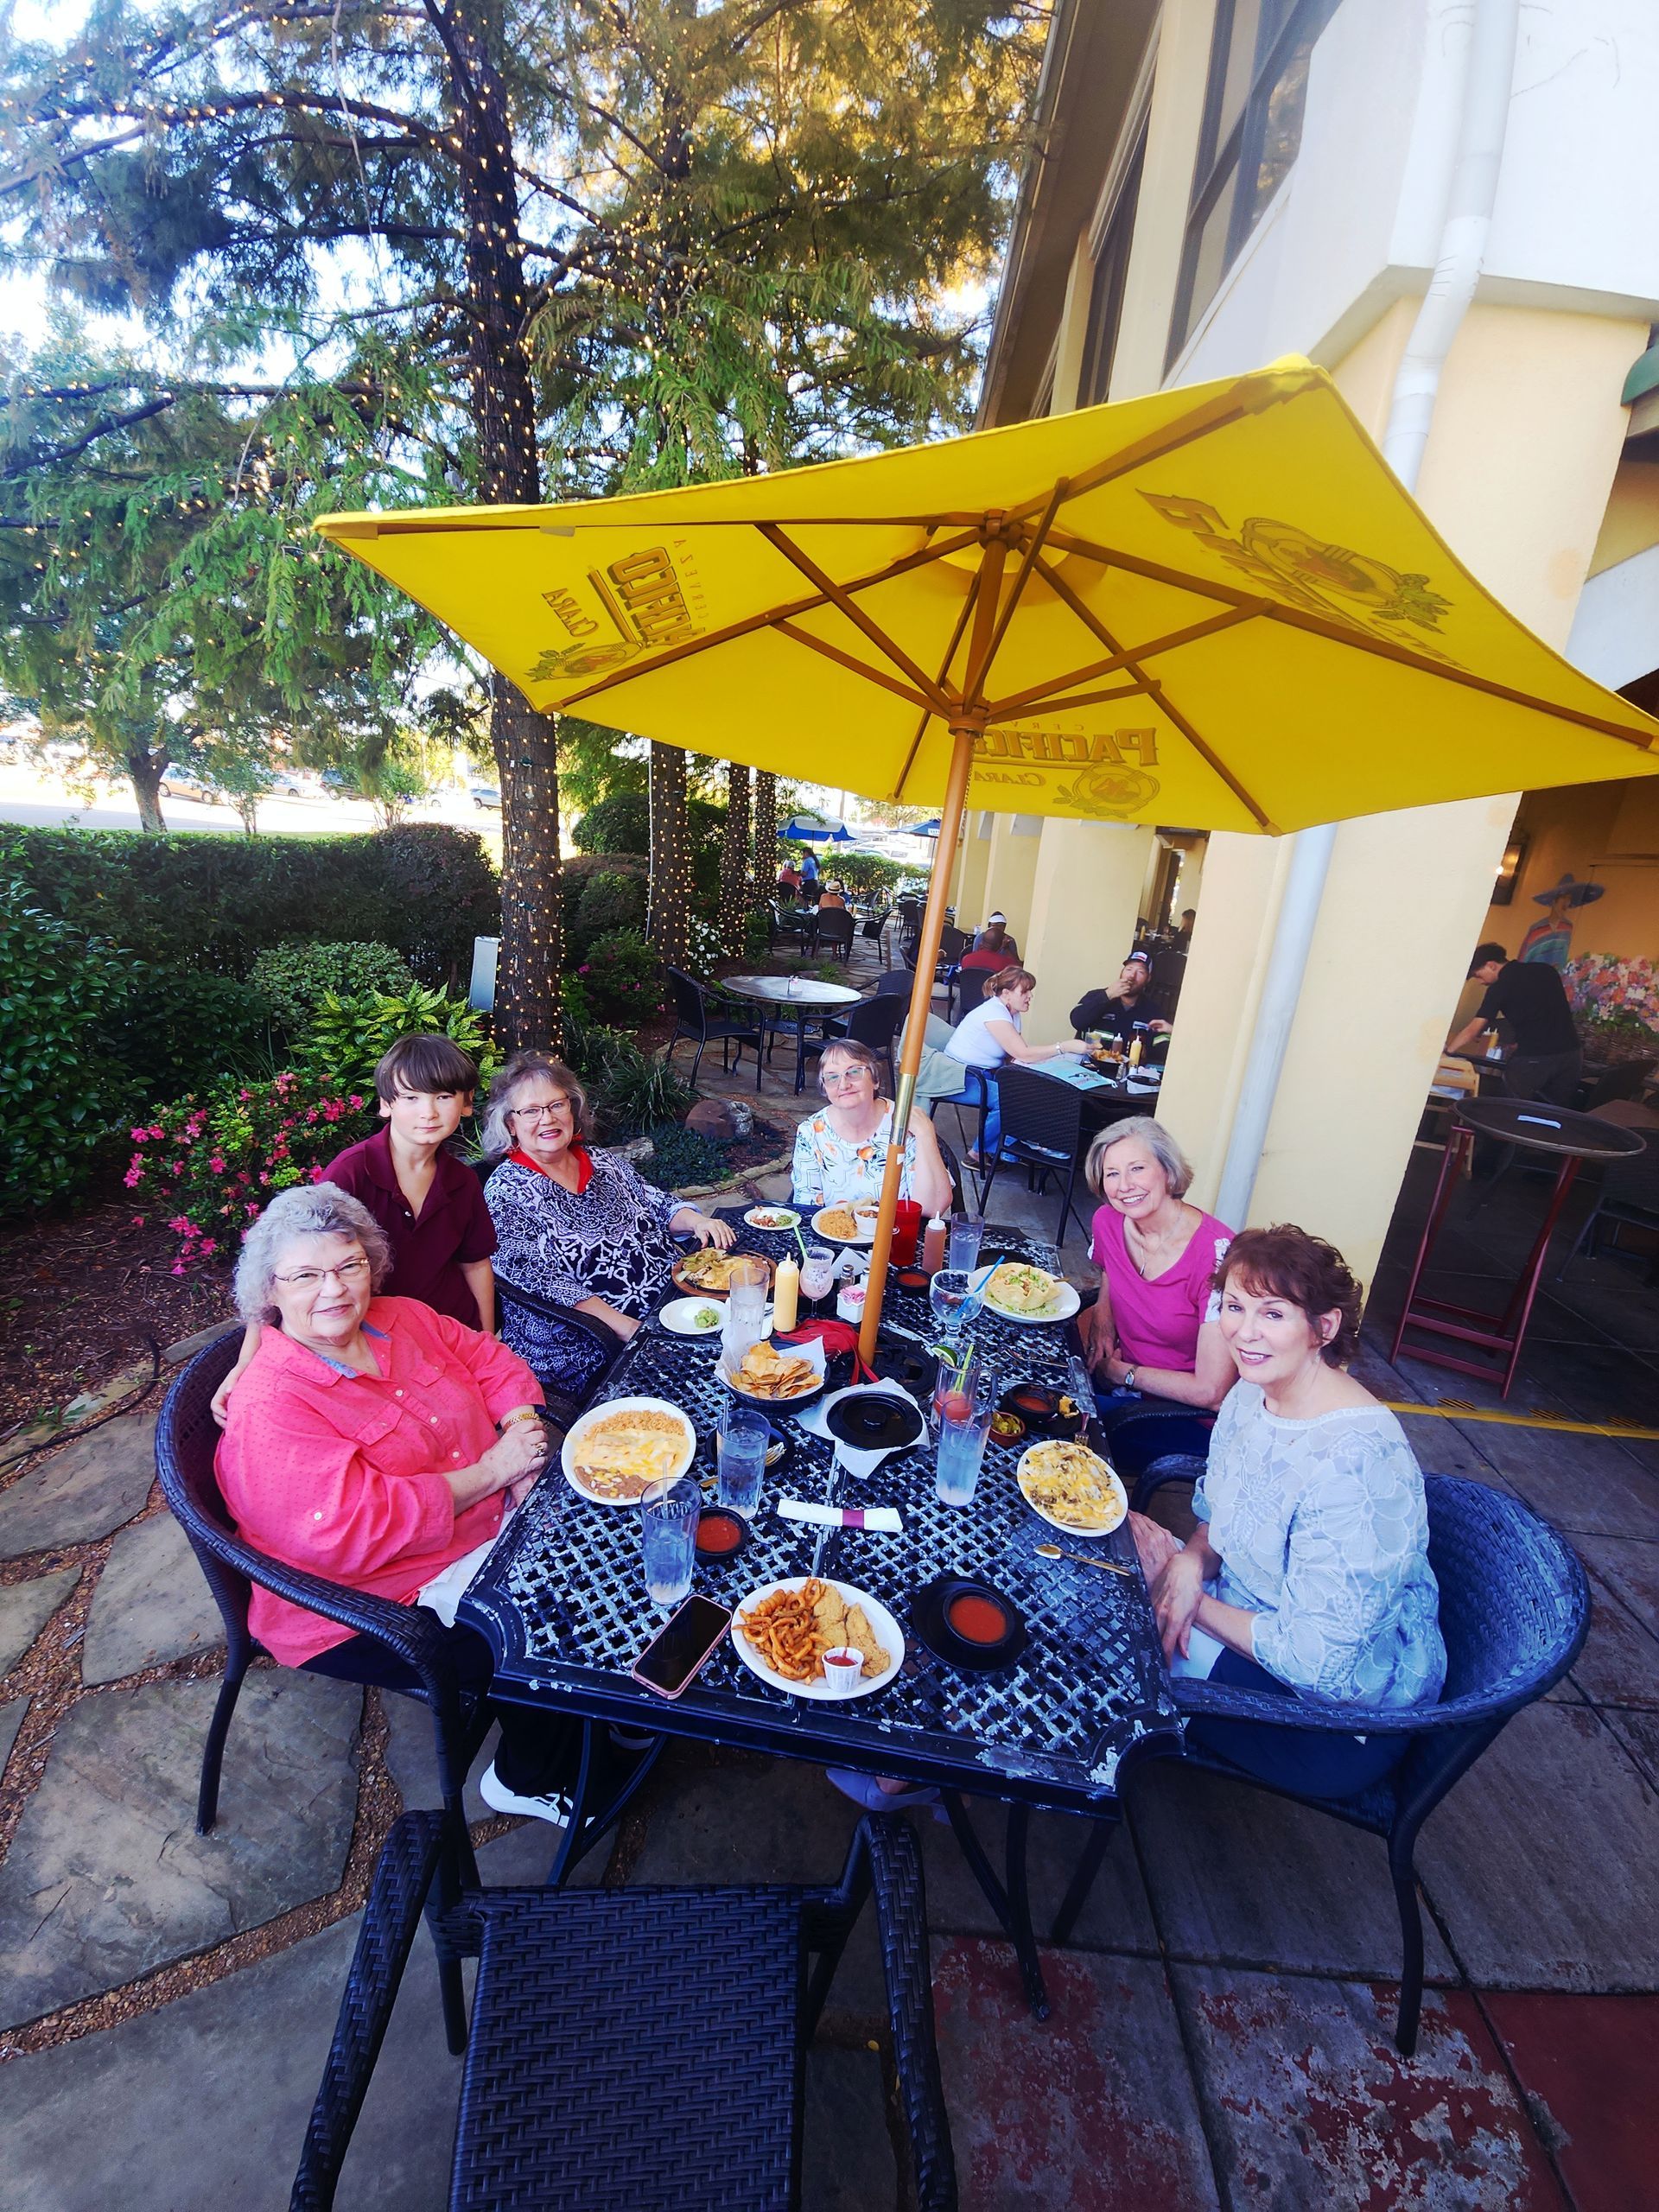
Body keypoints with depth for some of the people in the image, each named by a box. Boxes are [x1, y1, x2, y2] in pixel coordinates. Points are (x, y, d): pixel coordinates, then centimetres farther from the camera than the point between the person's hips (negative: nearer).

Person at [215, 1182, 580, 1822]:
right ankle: (526, 1782, 17)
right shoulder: (269, 1411, -22)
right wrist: (490, 1471, -27)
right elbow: (355, 1529, -29)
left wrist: (523, 1428, -15)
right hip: (374, 1606, -7)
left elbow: (491, 1361, 5)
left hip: (491, 1518, 7)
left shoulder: (402, 1318, -1)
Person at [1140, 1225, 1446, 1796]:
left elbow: (1311, 1658, -30)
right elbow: (1215, 1514, 7)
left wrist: (1184, 1589, -18)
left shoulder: (1354, 1463, -34)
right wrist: (1191, 1561, -14)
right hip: (1248, 1608, 7)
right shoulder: (1252, 1392, -8)